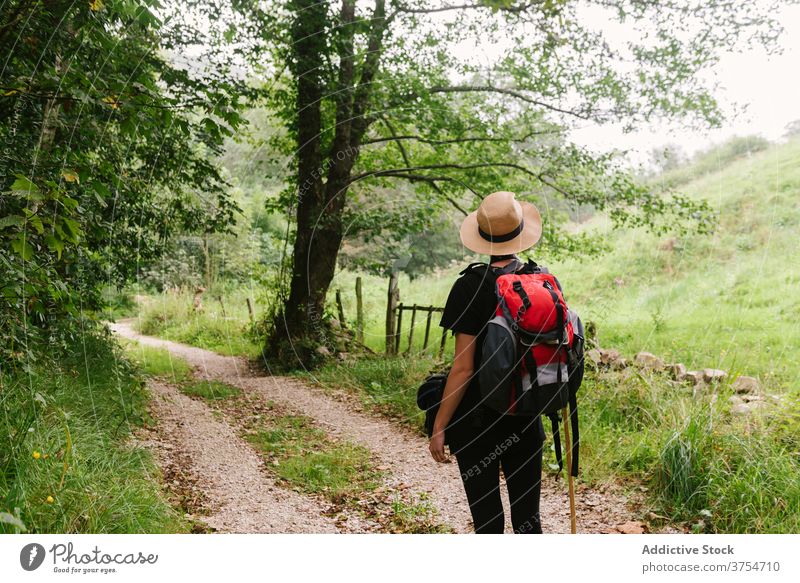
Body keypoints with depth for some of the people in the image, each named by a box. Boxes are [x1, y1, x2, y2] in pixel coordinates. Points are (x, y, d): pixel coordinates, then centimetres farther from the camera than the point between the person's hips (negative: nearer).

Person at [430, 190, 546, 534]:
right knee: (527, 514, 17)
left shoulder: (471, 287, -16)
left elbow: (463, 368, -18)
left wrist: (439, 427, -10)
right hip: (527, 418, 5)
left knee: (486, 516, 9)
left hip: (477, 419, -4)